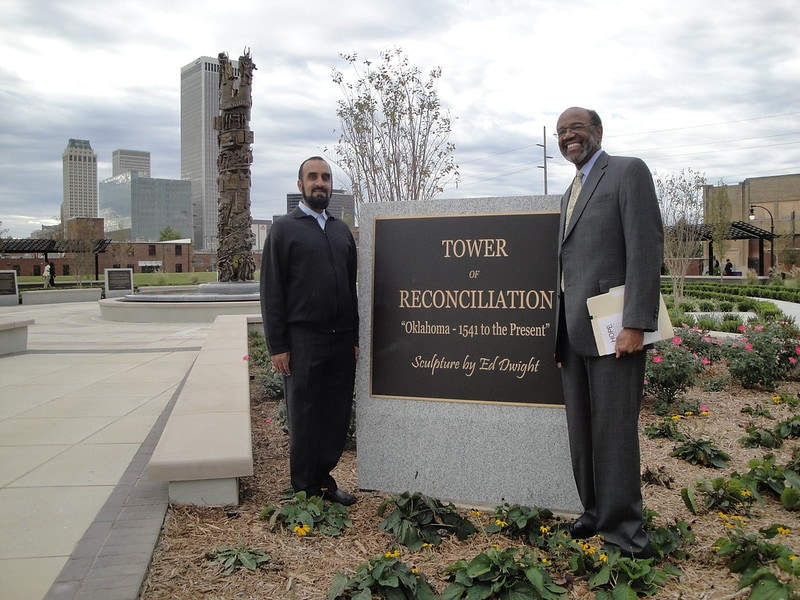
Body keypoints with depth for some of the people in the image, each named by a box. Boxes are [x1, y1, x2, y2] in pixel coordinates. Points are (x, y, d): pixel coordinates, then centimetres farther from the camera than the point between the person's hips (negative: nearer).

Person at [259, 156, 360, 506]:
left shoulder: (342, 230, 15)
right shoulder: (284, 229, 0)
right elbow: (271, 292, -5)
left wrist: (353, 338, 11)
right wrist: (277, 346, -10)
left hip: (341, 341, 5)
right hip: (303, 341, -4)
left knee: (337, 415, 8)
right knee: (304, 417, 5)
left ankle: (324, 479, 24)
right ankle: (305, 489, 18)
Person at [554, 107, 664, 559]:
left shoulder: (628, 171, -3)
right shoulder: (571, 192, 22)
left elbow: (646, 249, -12)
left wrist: (636, 324, -19)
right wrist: (558, 332, 15)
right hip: (574, 333, 8)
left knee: (614, 432, -3)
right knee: (581, 432, 11)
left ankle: (625, 533, 9)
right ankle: (596, 513, 25)